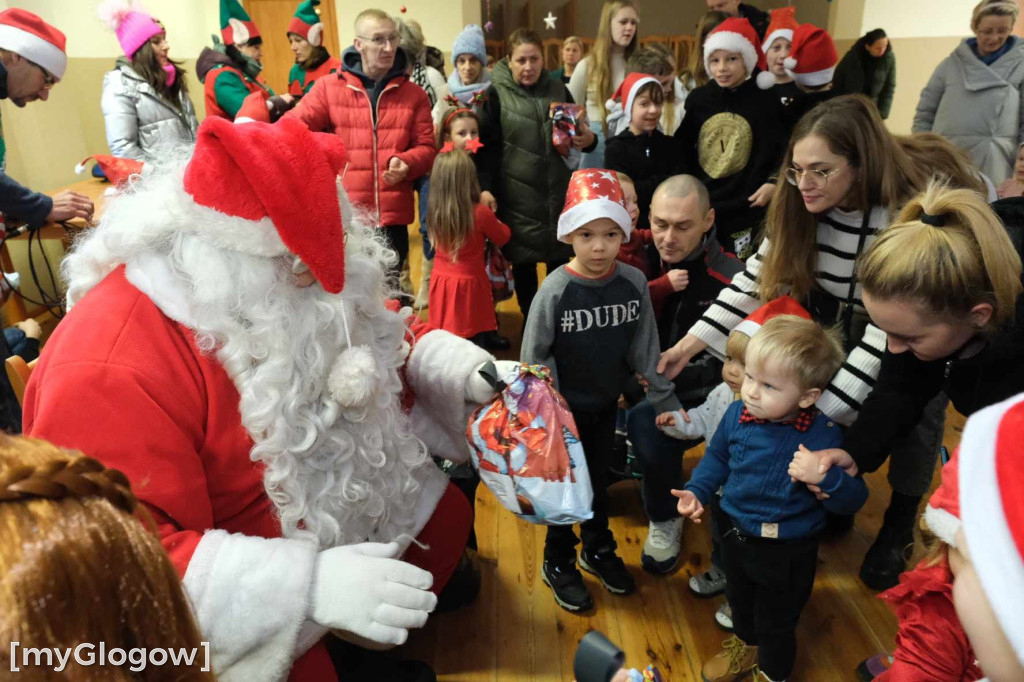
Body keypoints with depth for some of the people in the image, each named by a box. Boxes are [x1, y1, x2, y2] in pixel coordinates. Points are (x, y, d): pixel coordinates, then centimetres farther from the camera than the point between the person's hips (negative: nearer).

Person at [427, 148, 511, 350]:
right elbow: (503, 237, 0)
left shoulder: (435, 211, -6)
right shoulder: (480, 213, -17)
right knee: (475, 341, 10)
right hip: (469, 284, -4)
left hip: (441, 283, 4)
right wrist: (492, 218, 20)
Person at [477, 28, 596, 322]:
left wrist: (588, 139, -7)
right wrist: (486, 189, -17)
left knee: (560, 261, 10)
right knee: (523, 263, 9)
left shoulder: (558, 90, 8)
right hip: (517, 195, -2)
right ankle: (530, 322, 25)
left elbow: (578, 134, 17)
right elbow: (487, 148, -6)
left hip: (558, 192, 3)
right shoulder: (496, 94, -1)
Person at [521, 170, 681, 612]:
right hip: (565, 409, -3)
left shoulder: (633, 283, -10)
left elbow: (645, 349, -2)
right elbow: (534, 357, -15)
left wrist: (665, 401, 0)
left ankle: (599, 550, 45)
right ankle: (558, 564, 35)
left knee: (599, 481, 21)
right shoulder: (556, 289, -21)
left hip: (607, 405, 4)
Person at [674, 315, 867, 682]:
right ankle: (746, 646, 62)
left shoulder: (823, 435, -27)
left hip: (786, 552, -5)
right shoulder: (737, 414, -15)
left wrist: (824, 477, -40)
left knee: (775, 621, 19)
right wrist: (697, 491, -5)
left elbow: (853, 499, -22)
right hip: (735, 534, 5)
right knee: (739, 599, 31)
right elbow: (717, 456, 5)